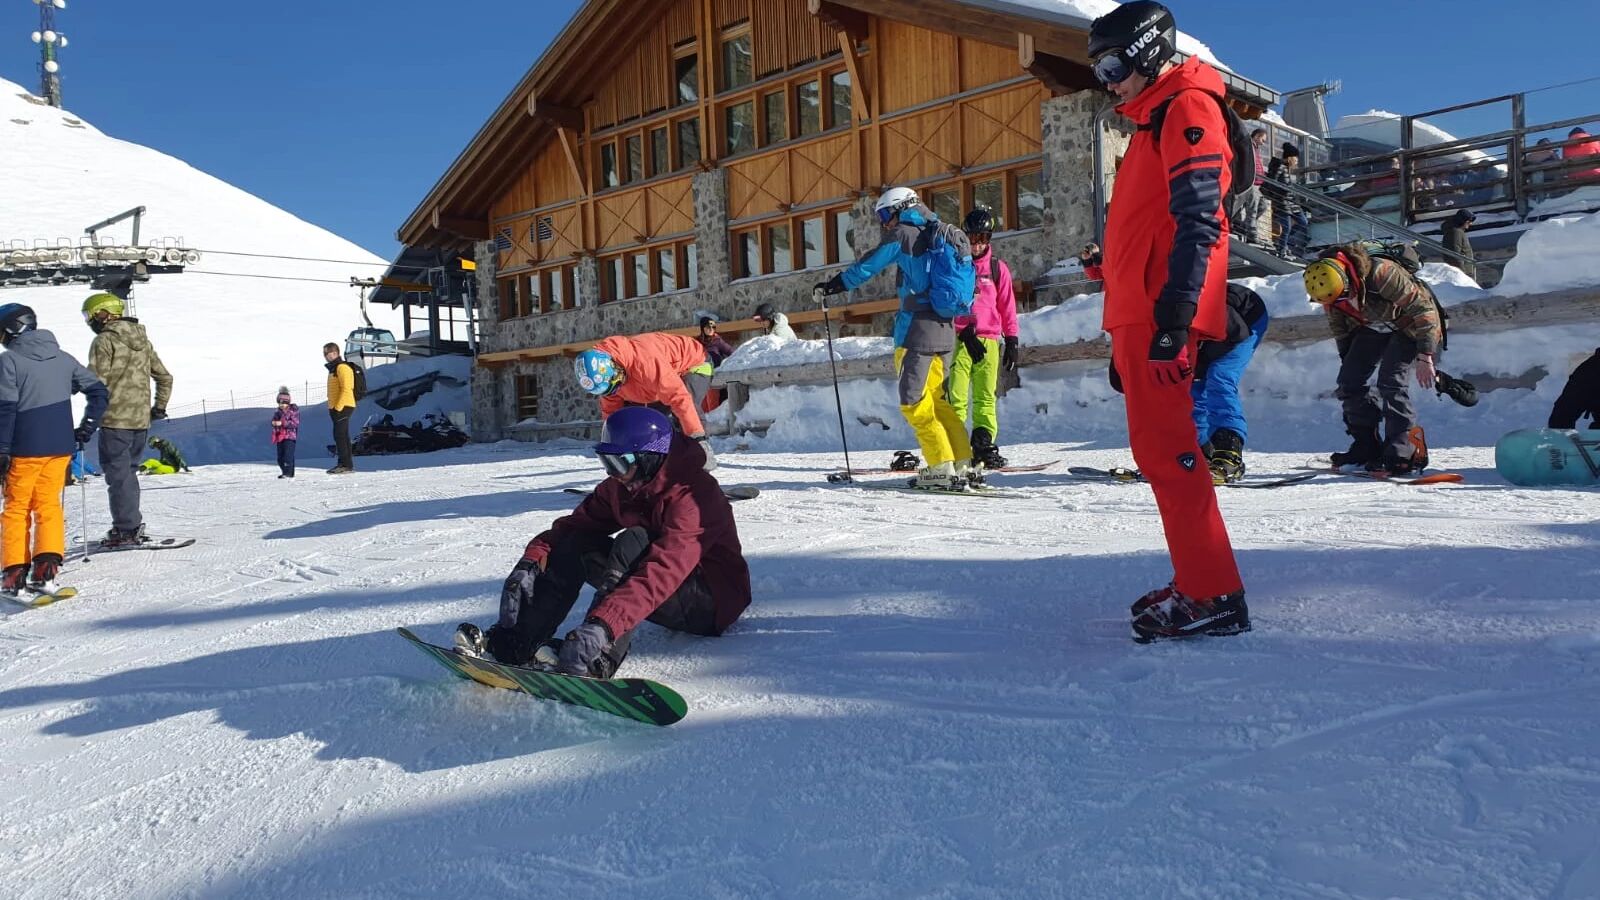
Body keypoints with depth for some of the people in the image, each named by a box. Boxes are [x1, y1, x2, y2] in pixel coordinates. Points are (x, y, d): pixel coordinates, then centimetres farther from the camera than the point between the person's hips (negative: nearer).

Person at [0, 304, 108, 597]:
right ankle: (45, 569, -1)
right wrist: (86, 428, 13)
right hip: (60, 447, 4)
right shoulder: (63, 358, 8)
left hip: (25, 449, -4)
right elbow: (98, 391, 10)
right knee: (49, 505, 11)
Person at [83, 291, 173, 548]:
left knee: (117, 473, -2)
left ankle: (127, 528, -2)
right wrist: (159, 407, 22)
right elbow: (164, 377, 18)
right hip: (142, 420, 7)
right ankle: (131, 524, 20)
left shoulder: (104, 340, -8)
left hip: (115, 419, -7)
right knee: (127, 471, 17)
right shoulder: (142, 340, 14)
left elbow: (97, 381, -15)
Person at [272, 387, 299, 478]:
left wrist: (282, 423, -22)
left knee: (288, 455, -13)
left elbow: (295, 423, -15)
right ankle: (284, 472, 18)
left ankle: (288, 472, -11)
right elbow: (274, 420, 21)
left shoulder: (294, 410, -6)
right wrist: (274, 423, -5)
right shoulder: (278, 411, 13)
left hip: (290, 436, -7)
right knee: (280, 456, 9)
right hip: (279, 436, 7)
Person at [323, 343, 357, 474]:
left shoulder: (342, 368, -12)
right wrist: (332, 408, 20)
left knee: (340, 435, -11)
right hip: (336, 408, 10)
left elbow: (346, 389, -20)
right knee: (342, 436, 10)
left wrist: (338, 407, -22)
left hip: (343, 407, -10)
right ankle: (345, 464, 14)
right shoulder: (333, 369, 20)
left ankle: (346, 464, -10)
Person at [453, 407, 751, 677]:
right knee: (575, 544, -9)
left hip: (712, 602, -8)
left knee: (633, 541, -31)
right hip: (670, 602, 8)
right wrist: (531, 562, -24)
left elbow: (663, 573, -39)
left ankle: (600, 656, -38)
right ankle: (514, 641, -17)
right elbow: (575, 524, -4)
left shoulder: (692, 494, -27)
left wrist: (601, 626, -49)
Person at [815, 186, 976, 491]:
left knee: (914, 402, -3)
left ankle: (942, 468, -7)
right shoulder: (939, 235, 19)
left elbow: (869, 265, -2)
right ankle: (962, 465, 11)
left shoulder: (903, 234, -3)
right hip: (945, 329, 8)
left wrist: (835, 284, 7)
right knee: (936, 399, 14)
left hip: (918, 328, -8)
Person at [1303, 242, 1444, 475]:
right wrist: (1349, 362, 9)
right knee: (1348, 382, -4)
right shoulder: (1329, 287, -17)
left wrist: (1424, 356, -27)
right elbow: (1338, 327, 3)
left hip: (1409, 324, -6)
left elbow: (1423, 308, -28)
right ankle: (1367, 446, 5)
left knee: (1389, 381, -23)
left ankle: (1406, 451, -18)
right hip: (1372, 327, 7)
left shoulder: (1380, 273, -37)